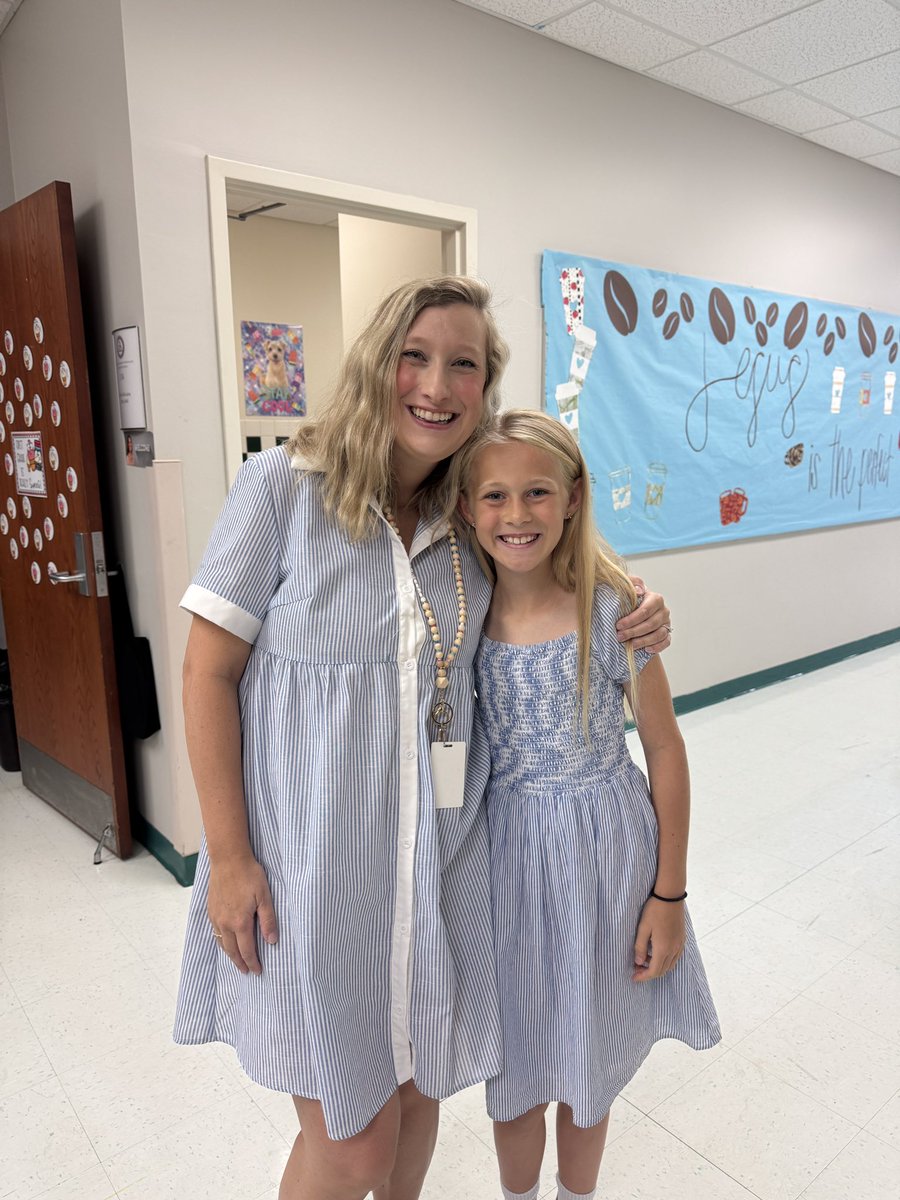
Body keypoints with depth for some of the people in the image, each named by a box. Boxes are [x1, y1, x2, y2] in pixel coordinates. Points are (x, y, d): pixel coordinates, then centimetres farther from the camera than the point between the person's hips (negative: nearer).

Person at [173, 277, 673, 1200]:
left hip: (438, 858, 4)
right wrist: (229, 857, -10)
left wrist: (633, 620, -3)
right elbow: (209, 673, -9)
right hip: (311, 858, -4)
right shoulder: (284, 485, -11)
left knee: (420, 1092, 22)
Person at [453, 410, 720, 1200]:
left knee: (588, 1063, 21)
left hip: (603, 852, -1)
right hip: (502, 852, 2)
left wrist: (669, 894, -3)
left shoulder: (614, 608, -15)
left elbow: (664, 751, -7)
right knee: (512, 1062, 20)